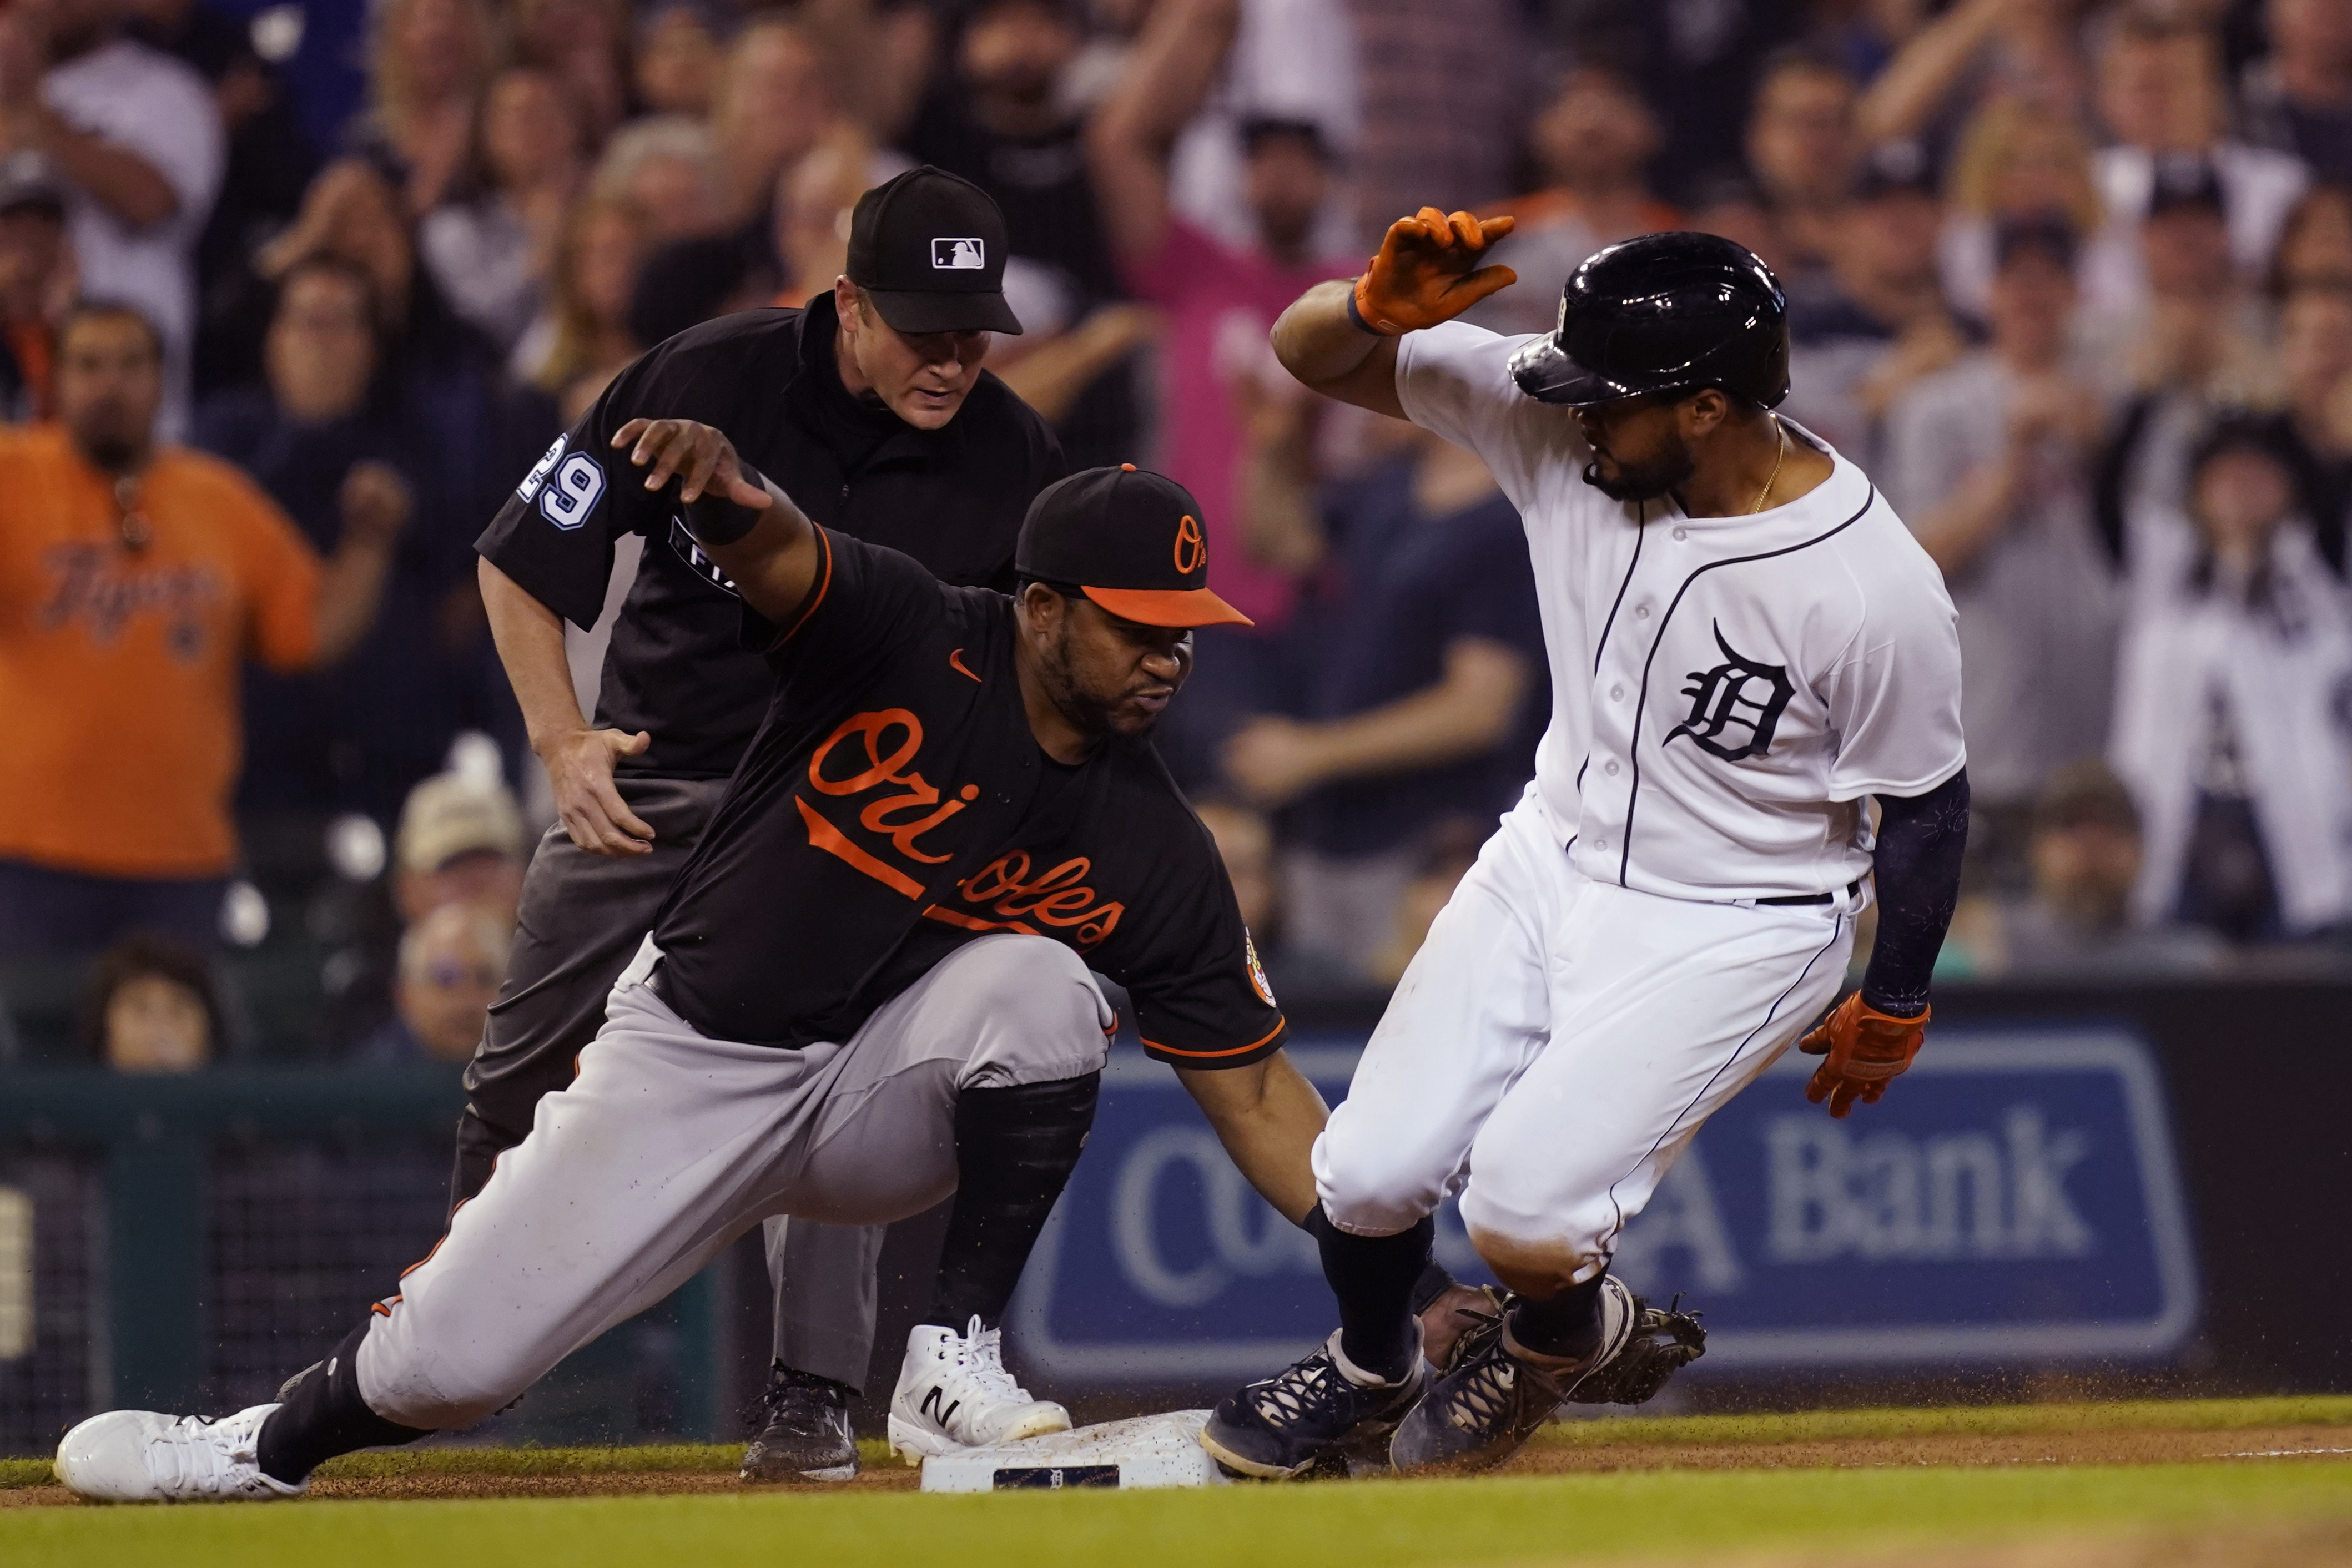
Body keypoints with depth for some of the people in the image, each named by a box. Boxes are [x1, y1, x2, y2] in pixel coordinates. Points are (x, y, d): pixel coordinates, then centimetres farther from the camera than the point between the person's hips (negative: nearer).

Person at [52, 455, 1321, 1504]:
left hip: (882, 1109, 2)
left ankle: (953, 1368, -17)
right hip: (690, 1065, -2)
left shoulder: (1149, 850, -9)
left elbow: (1252, 1086, -7)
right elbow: (770, 550, -35)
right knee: (449, 1357, -8)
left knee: (1037, 982, -30)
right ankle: (273, 1445, 28)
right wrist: (723, 491, -60)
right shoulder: (907, 639, -16)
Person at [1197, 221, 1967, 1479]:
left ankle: (1571, 1337, 18)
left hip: (1733, 932, -5)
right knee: (1368, 1177, -4)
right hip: (1551, 859, 5)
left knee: (1521, 1212, -19)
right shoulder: (1554, 428, -15)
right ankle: (1369, 1372, 31)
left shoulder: (1872, 591, -27)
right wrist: (1386, 302, -32)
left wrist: (1892, 1012, 1)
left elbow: (1925, 806, -11)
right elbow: (1312, 351, -8)